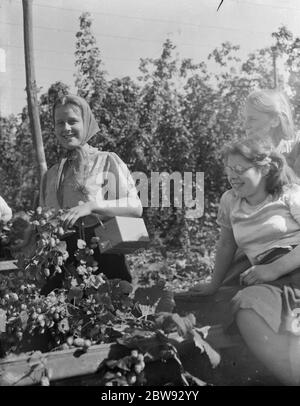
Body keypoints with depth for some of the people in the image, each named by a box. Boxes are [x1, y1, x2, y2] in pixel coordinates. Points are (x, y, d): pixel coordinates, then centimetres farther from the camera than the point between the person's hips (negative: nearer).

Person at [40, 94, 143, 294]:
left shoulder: (107, 161, 3)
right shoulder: (52, 175, 15)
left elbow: (136, 208, -8)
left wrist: (92, 205, -19)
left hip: (105, 259, -3)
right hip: (62, 265, 4)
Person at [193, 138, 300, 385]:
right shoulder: (230, 201, 16)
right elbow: (226, 246, 27)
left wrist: (275, 268, -14)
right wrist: (214, 285, 32)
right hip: (270, 281, 4)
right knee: (248, 318, -31)